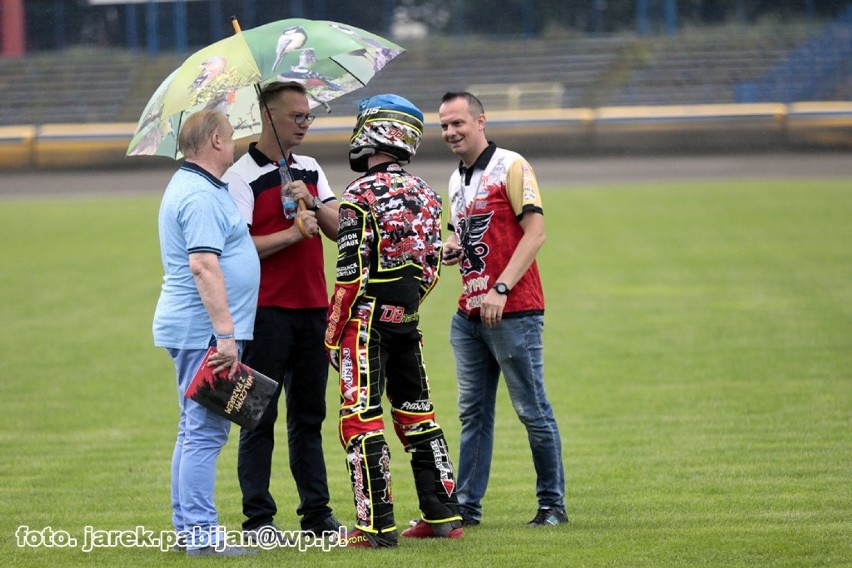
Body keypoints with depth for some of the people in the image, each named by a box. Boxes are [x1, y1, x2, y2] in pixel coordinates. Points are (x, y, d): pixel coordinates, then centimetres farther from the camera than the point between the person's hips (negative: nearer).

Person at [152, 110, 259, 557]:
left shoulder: (189, 187, 17)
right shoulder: (201, 196, -17)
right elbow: (204, 267, -25)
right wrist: (225, 334, -27)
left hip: (189, 330, 11)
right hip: (204, 331, -11)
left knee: (195, 430, 15)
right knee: (204, 432, -10)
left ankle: (187, 526, 20)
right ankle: (201, 533, -11)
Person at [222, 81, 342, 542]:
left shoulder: (310, 170, 14)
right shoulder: (241, 176, -6)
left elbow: (339, 230, 7)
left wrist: (312, 204, -9)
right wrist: (292, 233, -18)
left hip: (312, 307, 6)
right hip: (266, 310, -6)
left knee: (309, 414, 10)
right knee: (260, 416, -1)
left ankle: (317, 512, 15)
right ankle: (258, 518, 2)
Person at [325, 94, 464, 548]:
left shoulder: (361, 195, -13)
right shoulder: (425, 195, 8)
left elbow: (351, 273, -16)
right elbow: (432, 268, 12)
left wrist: (333, 334, -9)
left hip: (367, 322, -7)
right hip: (407, 322, 7)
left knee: (361, 421, -4)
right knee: (417, 415, 15)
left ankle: (376, 525, -7)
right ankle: (443, 515, 17)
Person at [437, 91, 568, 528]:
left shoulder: (510, 167, -7)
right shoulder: (457, 180, 17)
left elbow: (535, 233, -13)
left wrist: (502, 288, -20)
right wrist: (451, 248, 6)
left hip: (513, 311, -8)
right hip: (469, 313, 8)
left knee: (532, 411, -2)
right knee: (473, 412, 8)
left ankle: (553, 504, 4)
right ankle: (466, 505, 10)